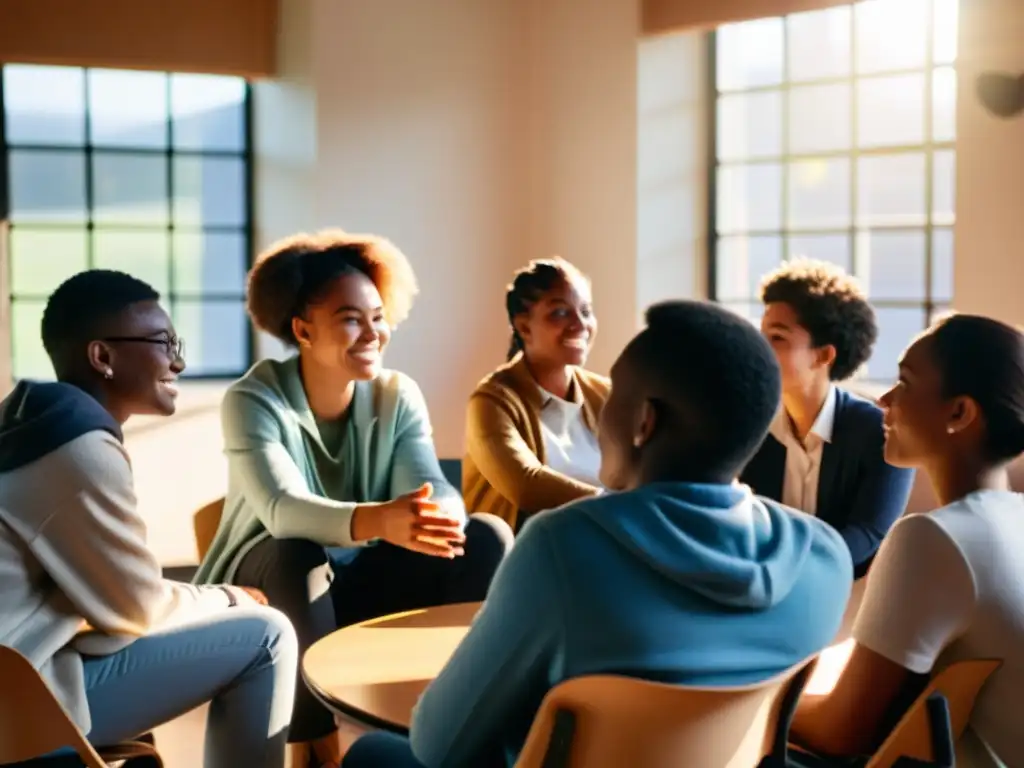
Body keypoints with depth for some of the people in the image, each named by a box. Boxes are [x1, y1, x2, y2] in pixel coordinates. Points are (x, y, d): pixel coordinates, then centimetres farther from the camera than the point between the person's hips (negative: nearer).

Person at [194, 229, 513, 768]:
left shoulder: (398, 396, -5)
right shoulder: (253, 399, -17)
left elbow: (438, 492, -17)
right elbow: (282, 510, -34)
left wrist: (433, 519, -44)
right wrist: (379, 521, -54)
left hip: (365, 578, 4)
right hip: (274, 583, -3)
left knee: (486, 537, -18)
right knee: (298, 553, -37)